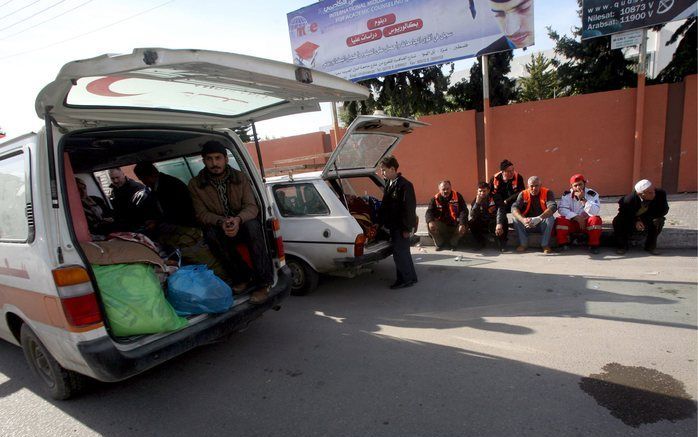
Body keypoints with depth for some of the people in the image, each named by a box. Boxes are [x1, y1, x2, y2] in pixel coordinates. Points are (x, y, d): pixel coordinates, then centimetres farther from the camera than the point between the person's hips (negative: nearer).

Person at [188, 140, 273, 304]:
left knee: (252, 225, -35)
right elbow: (201, 213, -8)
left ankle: (263, 283, -29)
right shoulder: (196, 184, -3)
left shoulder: (240, 178, -3)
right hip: (219, 228, 1)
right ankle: (242, 277, -20)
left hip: (242, 225, 0)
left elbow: (251, 206, -11)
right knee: (211, 234, -34)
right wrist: (221, 222, -31)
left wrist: (238, 219, -35)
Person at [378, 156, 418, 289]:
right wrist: (380, 221, 16)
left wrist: (407, 228, -18)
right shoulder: (388, 184, 10)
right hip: (393, 225, 9)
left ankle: (405, 279, 10)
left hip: (401, 227, -9)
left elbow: (409, 207, -18)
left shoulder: (404, 185, -16)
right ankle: (411, 277, 28)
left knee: (399, 253, -4)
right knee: (403, 252, 16)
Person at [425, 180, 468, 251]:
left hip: (454, 225, 0)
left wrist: (462, 224, -28)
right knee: (430, 225, -26)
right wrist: (430, 221, -35)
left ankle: (453, 243, 3)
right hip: (441, 225, 0)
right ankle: (440, 244, 1)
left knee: (464, 226, -28)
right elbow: (429, 212, -11)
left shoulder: (457, 196, -4)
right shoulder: (435, 199, -2)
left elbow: (463, 211, -10)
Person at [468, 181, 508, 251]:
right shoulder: (475, 201, -3)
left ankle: (501, 244, -9)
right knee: (471, 223, -23)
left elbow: (500, 211, -30)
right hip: (482, 226, 2)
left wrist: (499, 224, -49)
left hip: (494, 224, -2)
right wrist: (477, 203, -27)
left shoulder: (495, 199, -11)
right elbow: (471, 217, -16)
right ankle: (480, 243, -2)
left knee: (504, 222, -32)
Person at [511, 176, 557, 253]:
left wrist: (539, 218, -44)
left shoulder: (547, 193, -8)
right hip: (527, 225, 1)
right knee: (516, 219, -24)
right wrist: (523, 220, -40)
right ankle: (523, 244, -14)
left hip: (542, 224, -1)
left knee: (550, 218, -30)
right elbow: (514, 208, -19)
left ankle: (545, 245, -17)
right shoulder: (523, 194, -4)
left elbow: (553, 207, -26)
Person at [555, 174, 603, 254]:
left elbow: (596, 211, -22)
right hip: (572, 223, 1)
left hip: (587, 223, 0)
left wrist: (583, 199, -30)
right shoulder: (567, 194, -4)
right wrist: (576, 217, -25)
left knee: (596, 220, -32)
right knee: (559, 220, -27)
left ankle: (593, 245, -13)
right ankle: (563, 244, -8)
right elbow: (561, 209, -17)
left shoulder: (592, 194, -8)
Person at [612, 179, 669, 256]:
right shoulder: (630, 199, -30)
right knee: (617, 221, -30)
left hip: (648, 221, 2)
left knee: (659, 221, -29)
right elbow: (623, 214, -12)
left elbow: (664, 210, -15)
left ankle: (651, 245, -9)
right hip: (631, 221, -2)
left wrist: (645, 219, -27)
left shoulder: (660, 194, -25)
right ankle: (622, 245, -8)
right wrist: (635, 222, -27)